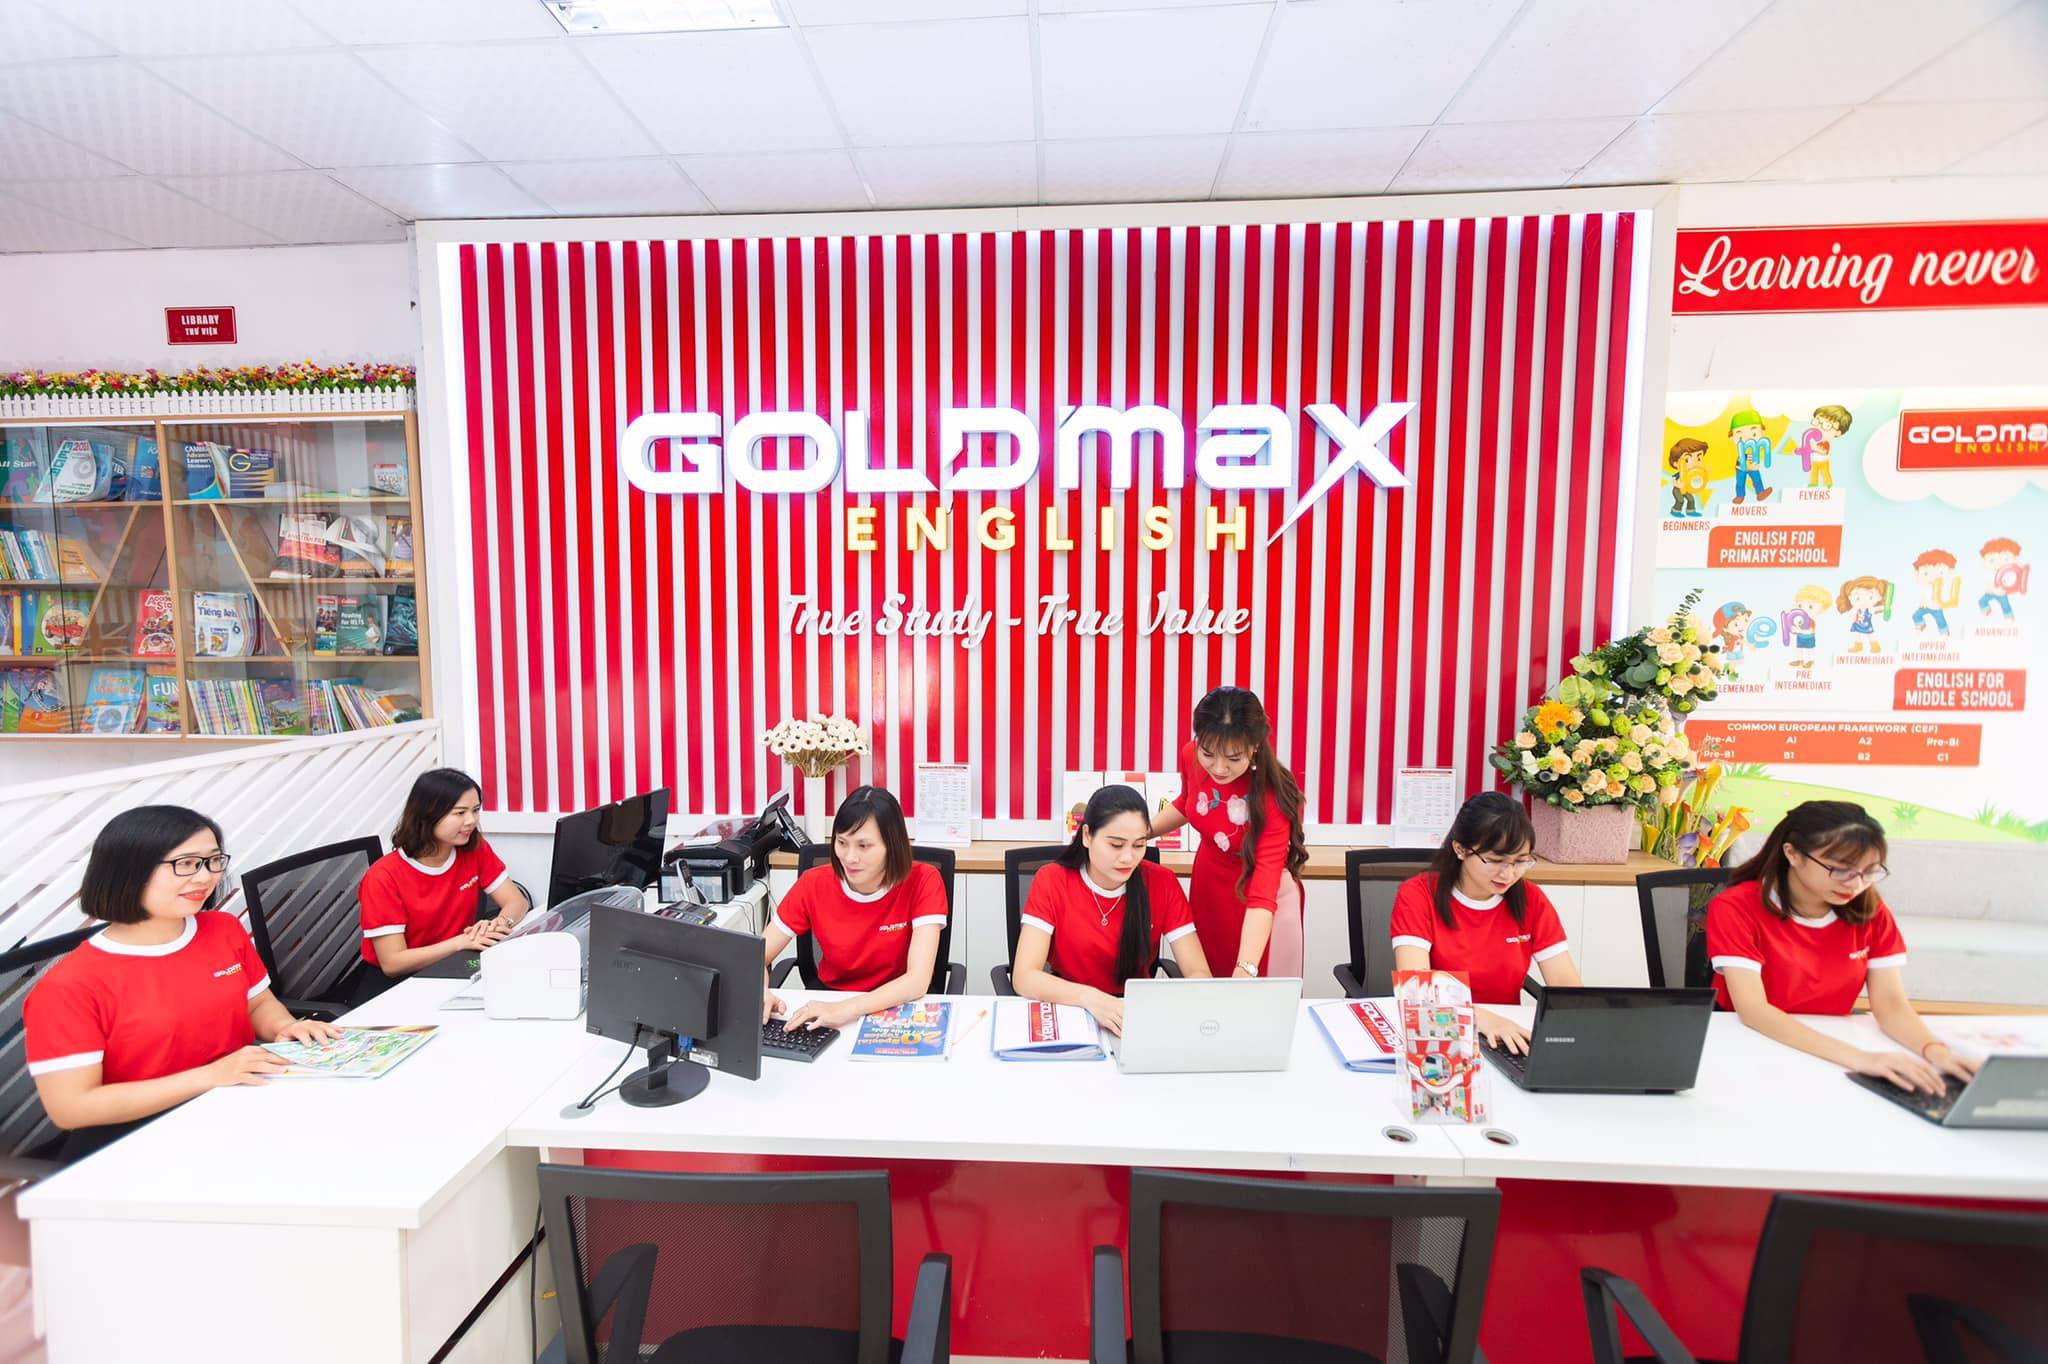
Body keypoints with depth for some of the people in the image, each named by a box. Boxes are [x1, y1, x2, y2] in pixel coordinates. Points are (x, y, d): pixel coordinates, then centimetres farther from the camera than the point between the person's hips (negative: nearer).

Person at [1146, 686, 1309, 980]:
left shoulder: (1272, 797, -31)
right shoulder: (1191, 756, -17)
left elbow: (1262, 895, -36)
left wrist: (1244, 971, -45)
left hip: (1258, 902, -4)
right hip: (1206, 889, 5)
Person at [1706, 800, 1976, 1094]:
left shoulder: (1871, 913, -1)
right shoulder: (1736, 908, -17)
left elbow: (1891, 1006, -5)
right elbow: (1753, 1010, -25)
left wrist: (1937, 1052, -24)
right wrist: (1857, 1057, -34)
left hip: (1829, 1060, 6)